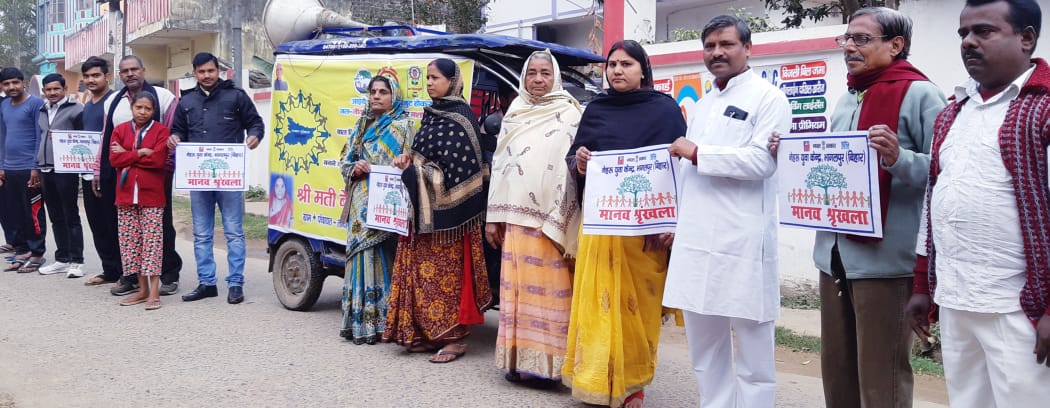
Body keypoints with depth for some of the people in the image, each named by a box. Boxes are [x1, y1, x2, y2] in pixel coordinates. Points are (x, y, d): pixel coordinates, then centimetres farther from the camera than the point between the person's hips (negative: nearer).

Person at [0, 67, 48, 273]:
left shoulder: (36, 104, -7)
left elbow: (41, 137, -11)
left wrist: (36, 167, -14)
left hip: (29, 169, -7)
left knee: (33, 213, -1)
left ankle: (37, 254, 8)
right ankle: (22, 251, 20)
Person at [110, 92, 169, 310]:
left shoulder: (161, 131, 0)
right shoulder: (120, 130, 9)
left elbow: (158, 160, -13)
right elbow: (114, 159, -2)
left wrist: (127, 155, -6)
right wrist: (140, 153, -10)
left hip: (152, 195, -4)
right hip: (126, 195, 4)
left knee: (152, 241, -5)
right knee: (129, 241, 7)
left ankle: (154, 291, -2)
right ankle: (142, 288, 16)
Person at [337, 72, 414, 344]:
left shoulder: (402, 125, 1)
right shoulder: (363, 125, 18)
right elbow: (346, 161, 19)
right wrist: (355, 168, -3)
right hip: (361, 202, 6)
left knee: (380, 258, -8)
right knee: (361, 255, 5)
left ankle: (379, 321, -2)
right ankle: (359, 320, 11)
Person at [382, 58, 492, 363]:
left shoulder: (459, 118, -9)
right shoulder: (431, 114, 16)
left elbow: (459, 167, -17)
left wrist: (414, 168, -11)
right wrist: (411, 160, 2)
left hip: (447, 209, -8)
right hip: (423, 206, 8)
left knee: (447, 272, -5)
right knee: (425, 271, 8)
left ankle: (454, 337, 3)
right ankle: (429, 332, 16)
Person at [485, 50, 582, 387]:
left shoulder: (569, 115, 1)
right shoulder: (514, 115, 15)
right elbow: (499, 166, 15)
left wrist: (562, 219, -13)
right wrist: (494, 217, 11)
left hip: (552, 218, -4)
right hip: (516, 217, 4)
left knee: (548, 290, -3)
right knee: (517, 289, 5)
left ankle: (545, 362, 3)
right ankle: (518, 358, 14)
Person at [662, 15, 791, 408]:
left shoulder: (768, 98, -3)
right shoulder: (701, 105, 20)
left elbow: (762, 161, -17)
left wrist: (698, 152, -11)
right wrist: (673, 221, 18)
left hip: (742, 240, -7)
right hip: (696, 239, 7)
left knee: (751, 344, 2)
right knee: (704, 343, 13)